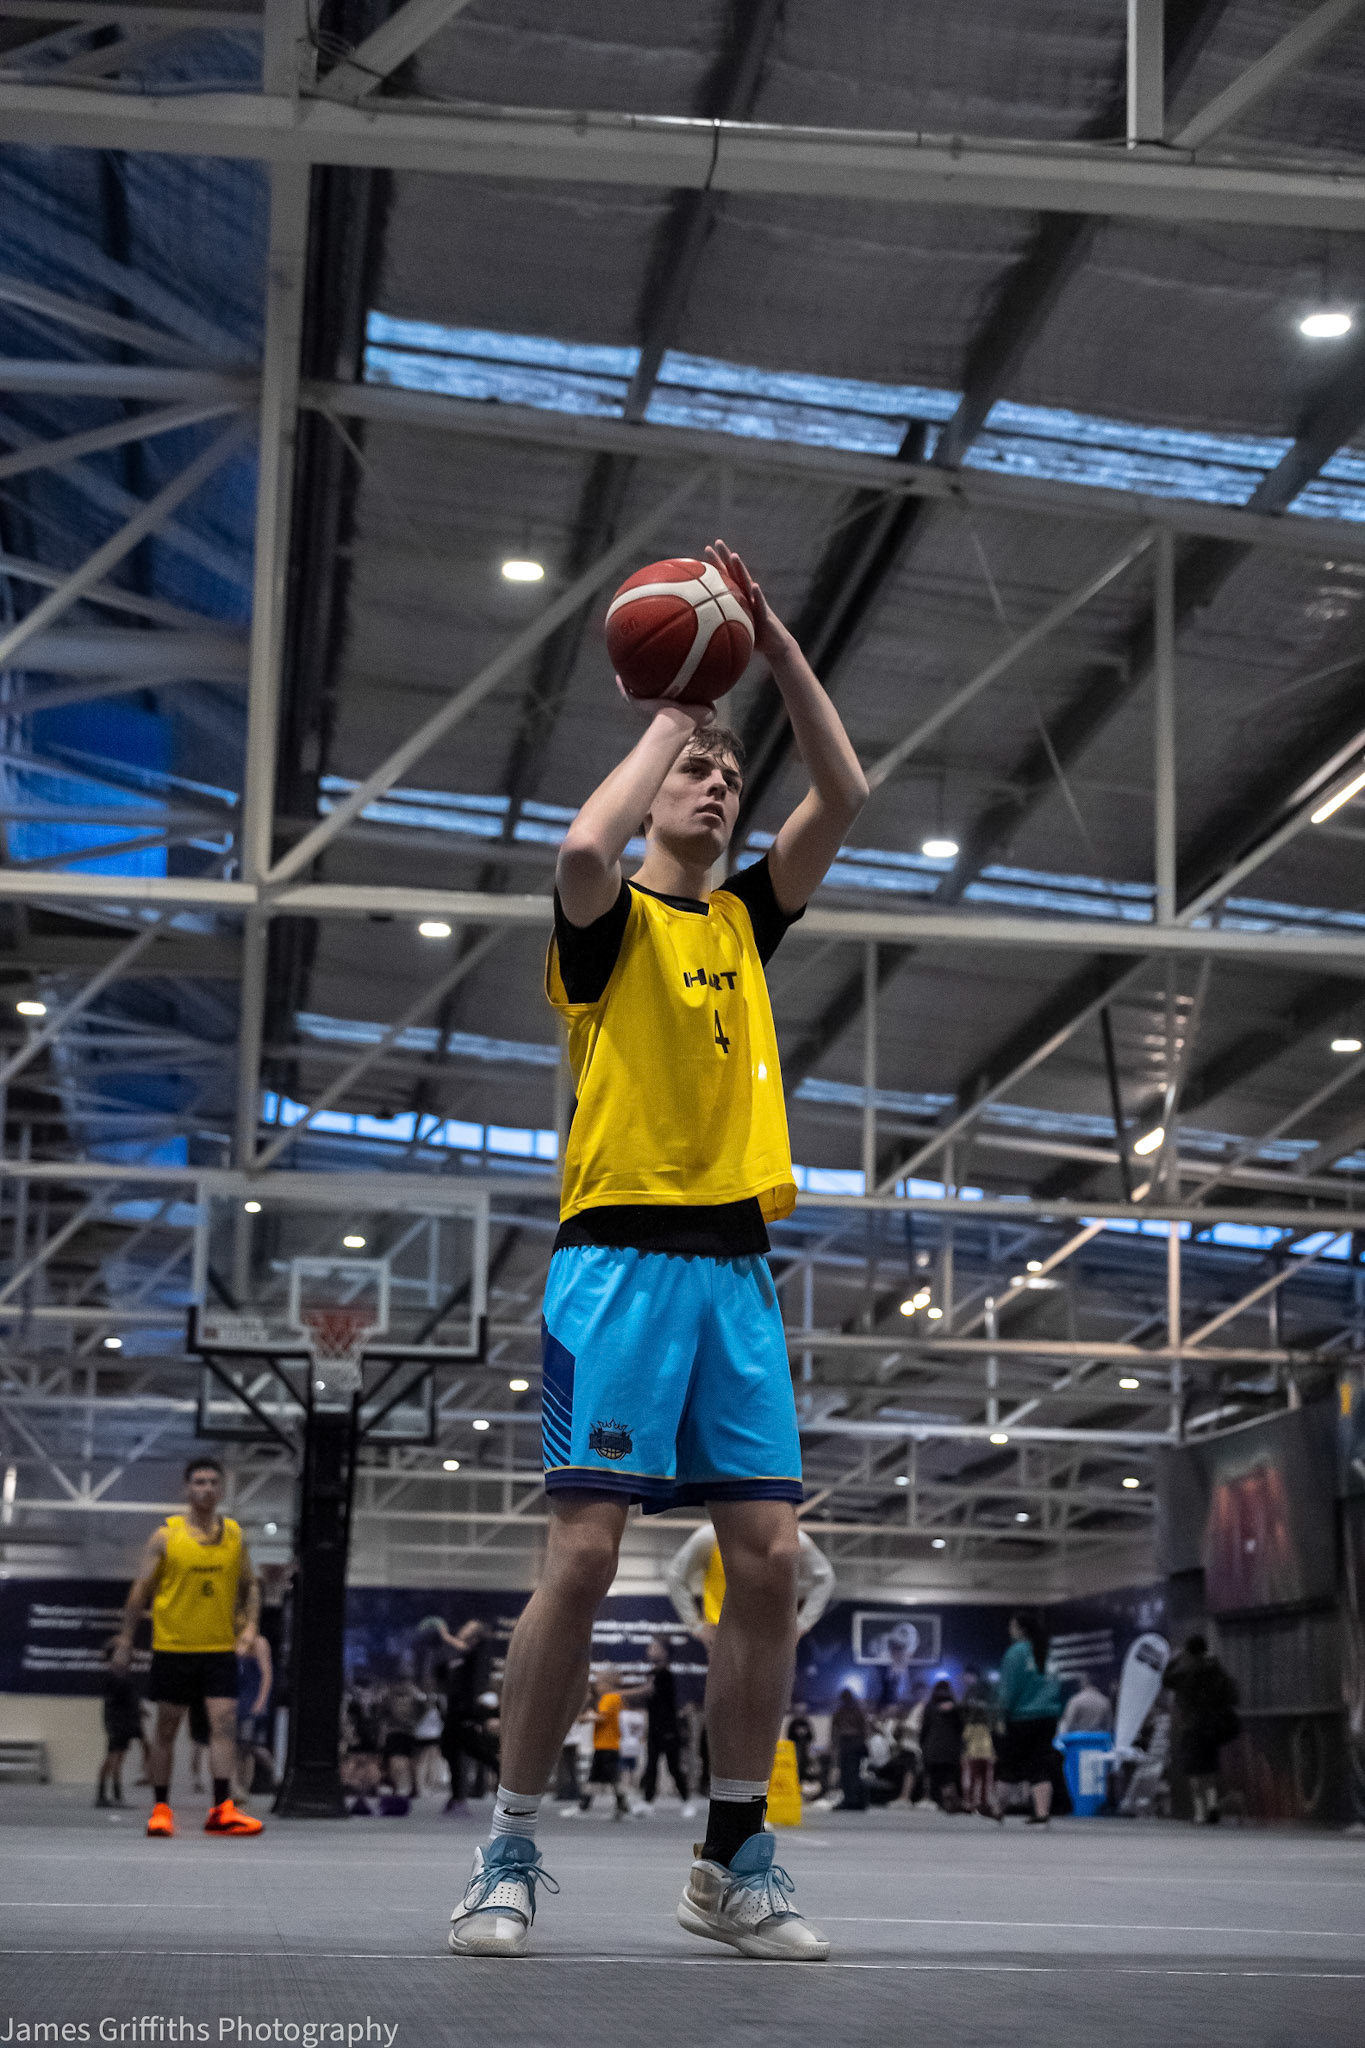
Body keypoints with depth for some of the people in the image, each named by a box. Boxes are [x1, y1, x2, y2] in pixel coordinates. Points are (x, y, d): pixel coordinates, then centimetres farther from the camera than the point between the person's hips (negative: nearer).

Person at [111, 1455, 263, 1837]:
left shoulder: (234, 1534, 6)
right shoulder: (166, 1534, -3)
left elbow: (249, 1585, 15)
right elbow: (141, 1588, 1)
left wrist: (249, 1626, -1)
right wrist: (126, 1639, -1)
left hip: (220, 1648, 2)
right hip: (173, 1647, -2)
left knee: (224, 1721, -10)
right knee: (167, 1727, 5)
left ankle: (222, 1809, -12)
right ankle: (161, 1808, 14)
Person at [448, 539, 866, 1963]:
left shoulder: (746, 916, 20)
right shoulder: (609, 920, 5)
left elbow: (843, 798, 8)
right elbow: (583, 849, -19)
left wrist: (776, 646, 1)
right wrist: (672, 713, -5)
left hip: (735, 1264, 5)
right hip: (621, 1255, -5)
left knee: (768, 1560, -2)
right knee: (582, 1556, -10)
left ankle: (734, 1859, 7)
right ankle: (509, 1854, 0)